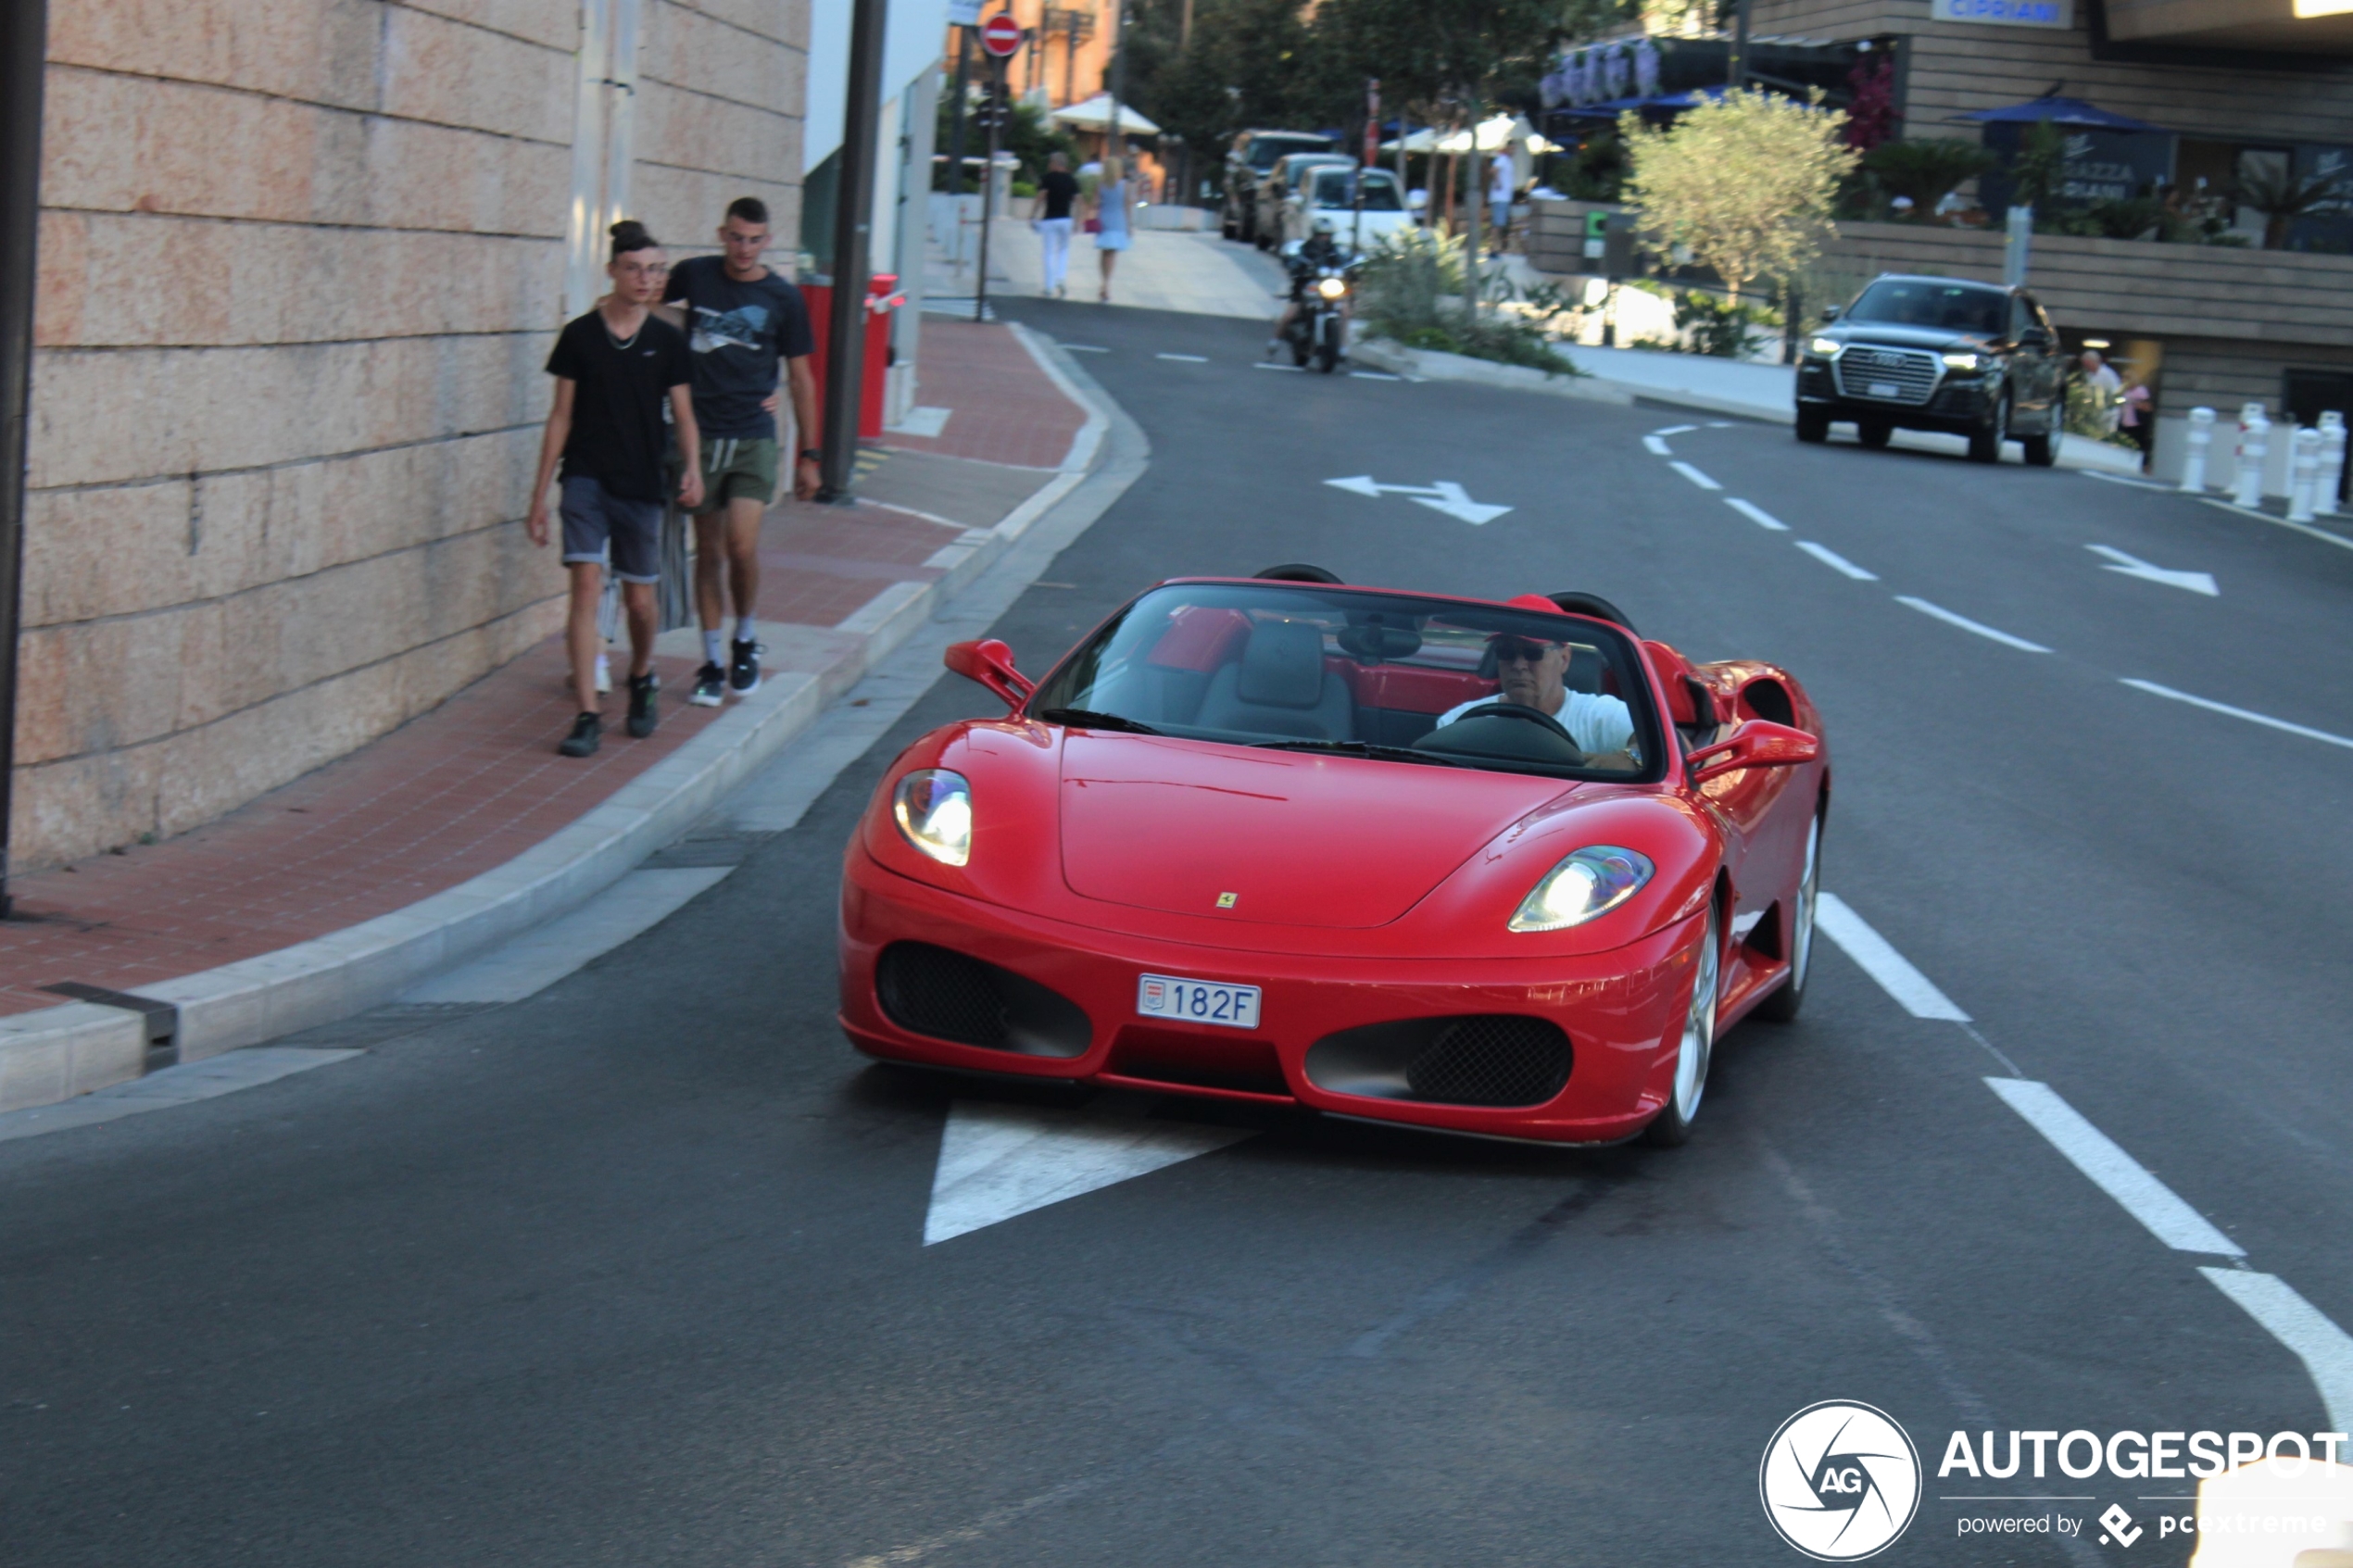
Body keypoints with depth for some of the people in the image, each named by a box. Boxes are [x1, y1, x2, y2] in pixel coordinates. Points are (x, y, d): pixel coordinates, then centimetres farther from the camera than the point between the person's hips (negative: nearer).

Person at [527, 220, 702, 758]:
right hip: (586, 477, -1)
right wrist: (539, 495, 4)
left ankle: (641, 680, 39)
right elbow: (561, 416, 5)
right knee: (587, 585, -13)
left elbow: (683, 414, 7)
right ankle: (588, 715, -12)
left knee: (640, 598, 8)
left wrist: (692, 468, -13)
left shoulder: (667, 340, 4)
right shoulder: (580, 336, 1)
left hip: (641, 484, 1)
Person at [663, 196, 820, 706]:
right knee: (709, 550, 5)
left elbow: (800, 378, 6)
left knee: (742, 545, -14)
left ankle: (745, 641, 11)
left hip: (753, 439, -1)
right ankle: (712, 663, 14)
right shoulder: (694, 276, 3)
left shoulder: (784, 299, 0)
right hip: (700, 434, 2)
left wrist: (808, 455, 6)